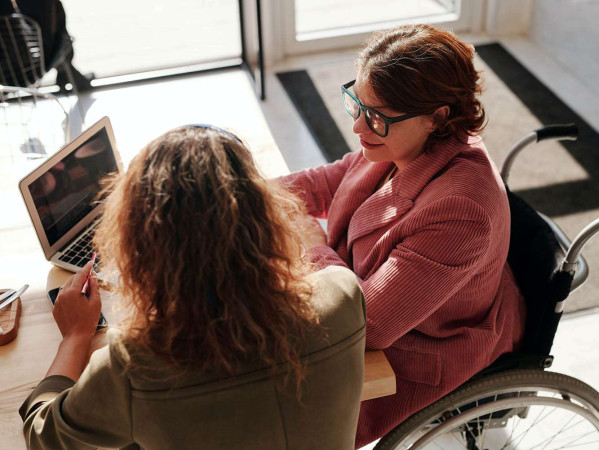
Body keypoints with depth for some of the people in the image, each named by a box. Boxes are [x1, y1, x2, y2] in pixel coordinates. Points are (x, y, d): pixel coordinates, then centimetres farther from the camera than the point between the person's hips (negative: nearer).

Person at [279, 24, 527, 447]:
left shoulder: (459, 211, -41)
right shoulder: (404, 142, -14)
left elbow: (367, 324, -37)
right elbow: (325, 183, 5)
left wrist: (313, 244, -24)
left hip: (414, 359, -8)